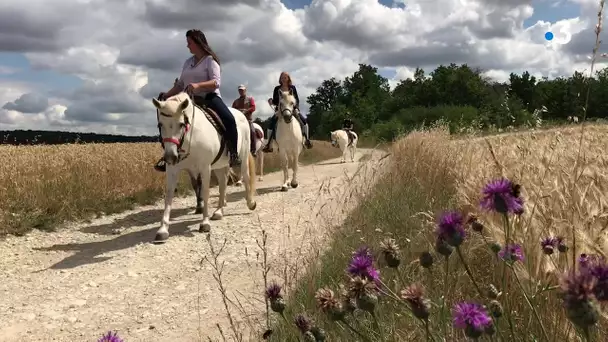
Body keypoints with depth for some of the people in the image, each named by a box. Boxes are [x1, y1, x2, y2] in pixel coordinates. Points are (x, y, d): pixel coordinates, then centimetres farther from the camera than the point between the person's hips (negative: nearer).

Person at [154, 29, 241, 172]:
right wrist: (166, 95, 8)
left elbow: (216, 82, -16)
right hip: (190, 100, 7)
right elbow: (180, 84, 21)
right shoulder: (188, 62, 18)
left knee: (229, 119, -32)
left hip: (209, 97, -7)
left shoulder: (210, 60, -2)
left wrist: (198, 85, -31)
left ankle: (234, 154, -21)